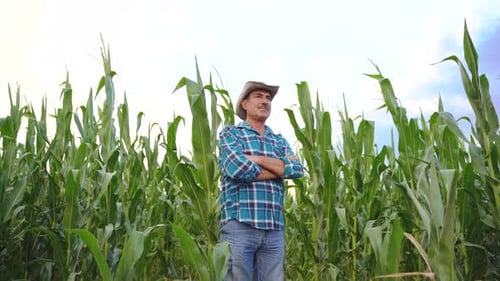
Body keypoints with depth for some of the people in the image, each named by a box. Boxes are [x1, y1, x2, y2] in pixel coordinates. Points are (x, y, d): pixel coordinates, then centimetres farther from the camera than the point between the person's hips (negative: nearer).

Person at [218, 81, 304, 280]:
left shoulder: (280, 140, 19)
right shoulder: (230, 133, 5)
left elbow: (297, 169, 1)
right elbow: (238, 169, -13)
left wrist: (257, 159, -7)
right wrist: (281, 168, -2)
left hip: (274, 228, 5)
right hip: (239, 225, -4)